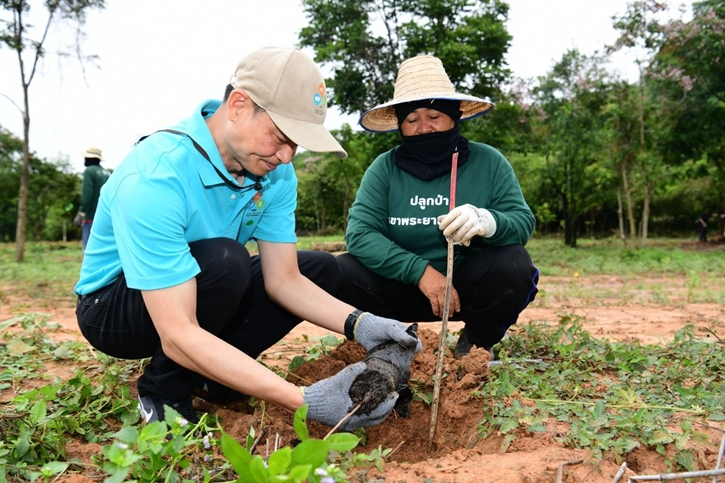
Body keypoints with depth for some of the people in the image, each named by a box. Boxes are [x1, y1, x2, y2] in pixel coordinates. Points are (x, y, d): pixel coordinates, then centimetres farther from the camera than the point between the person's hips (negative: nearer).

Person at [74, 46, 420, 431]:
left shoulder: (274, 173, -12)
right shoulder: (155, 178, -34)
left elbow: (283, 279, -10)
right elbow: (178, 335, -38)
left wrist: (358, 323, -29)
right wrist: (305, 402, -43)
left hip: (201, 293, 7)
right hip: (113, 307, -6)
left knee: (321, 268, -3)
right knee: (224, 261, -35)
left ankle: (210, 377, -4)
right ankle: (163, 391, -10)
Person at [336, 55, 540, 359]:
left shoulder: (488, 162, -5)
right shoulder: (384, 168, -6)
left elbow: (523, 222, -11)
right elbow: (359, 233, -16)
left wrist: (488, 222, -35)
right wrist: (420, 270, -28)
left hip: (469, 285, 0)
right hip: (405, 285, 0)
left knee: (514, 265, -29)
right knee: (344, 272, -24)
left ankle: (478, 342, 2)